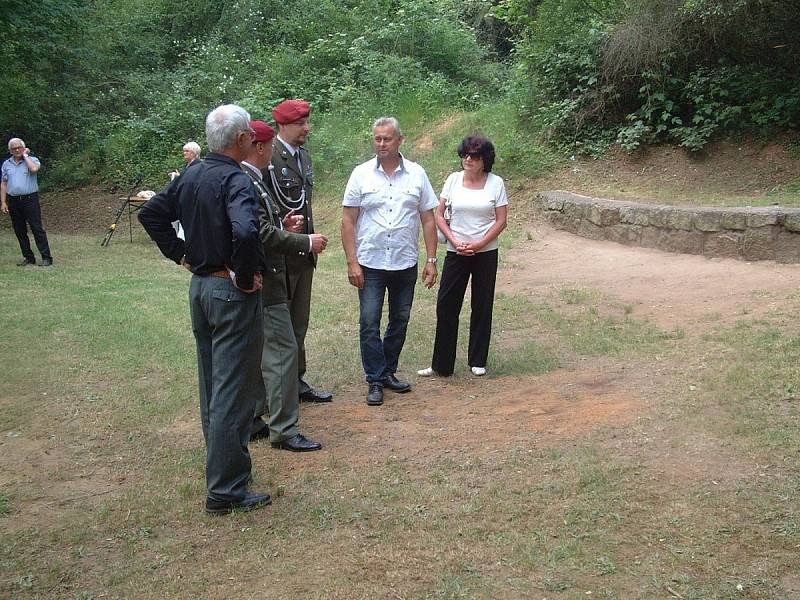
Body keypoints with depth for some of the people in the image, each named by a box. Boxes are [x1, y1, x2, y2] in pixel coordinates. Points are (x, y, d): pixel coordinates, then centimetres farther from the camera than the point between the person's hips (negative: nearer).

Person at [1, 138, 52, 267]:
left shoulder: (32, 160, 1)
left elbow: (34, 169, -23)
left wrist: (25, 155, -9)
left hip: (30, 199, -5)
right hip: (13, 201, 5)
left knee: (37, 229, -8)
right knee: (19, 231, 7)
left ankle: (46, 258, -7)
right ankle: (28, 257, 15)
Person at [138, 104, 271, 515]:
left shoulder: (190, 176, 7)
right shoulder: (235, 180, -19)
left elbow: (150, 214, 16)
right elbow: (245, 232, -36)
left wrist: (180, 254, 12)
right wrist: (245, 276, -21)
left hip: (199, 286, 9)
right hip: (232, 295, -9)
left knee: (212, 385, 20)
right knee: (233, 391, -2)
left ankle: (221, 462, 35)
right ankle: (225, 490, 5)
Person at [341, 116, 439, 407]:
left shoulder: (416, 174, 1)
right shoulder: (361, 174, -2)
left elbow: (428, 219, 4)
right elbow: (348, 221, -3)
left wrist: (431, 260, -2)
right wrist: (352, 262, -9)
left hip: (405, 263, 2)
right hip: (370, 263, -2)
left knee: (400, 320, 12)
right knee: (369, 323, -2)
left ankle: (388, 372, 27)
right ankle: (375, 381, 8)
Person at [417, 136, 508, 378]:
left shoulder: (496, 183, -3)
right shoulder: (454, 179, 1)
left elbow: (501, 221, -4)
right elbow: (439, 216, 2)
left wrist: (478, 244, -13)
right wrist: (455, 241, -10)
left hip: (486, 253, -1)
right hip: (456, 252, 1)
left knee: (482, 306, 7)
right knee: (446, 305, 0)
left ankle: (478, 361, 21)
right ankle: (441, 364, 9)